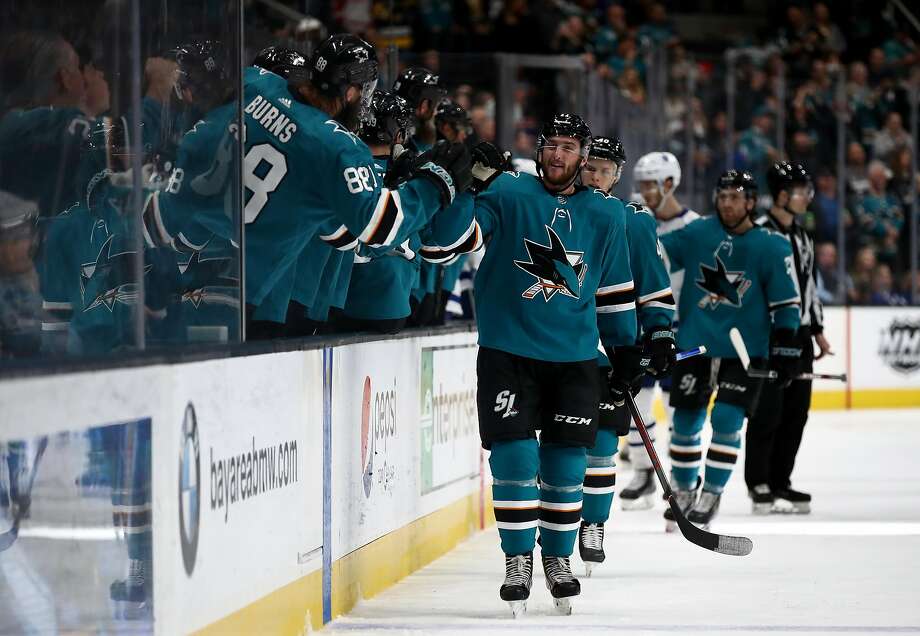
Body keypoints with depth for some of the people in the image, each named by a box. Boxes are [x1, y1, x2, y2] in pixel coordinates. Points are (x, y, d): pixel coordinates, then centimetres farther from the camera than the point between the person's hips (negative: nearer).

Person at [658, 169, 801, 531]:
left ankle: (711, 496, 1)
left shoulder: (772, 247, -5)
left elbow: (786, 303, -4)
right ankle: (684, 490, 25)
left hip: (744, 349, -3)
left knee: (726, 419, -11)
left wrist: (785, 350, -7)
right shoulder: (699, 233, 1)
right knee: (686, 419, 6)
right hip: (694, 344, 3)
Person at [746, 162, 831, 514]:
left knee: (796, 412, 9)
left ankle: (779, 482, 16)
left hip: (799, 335, 9)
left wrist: (817, 330, 22)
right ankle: (759, 485, -2)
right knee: (768, 412, -7)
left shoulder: (802, 237, 17)